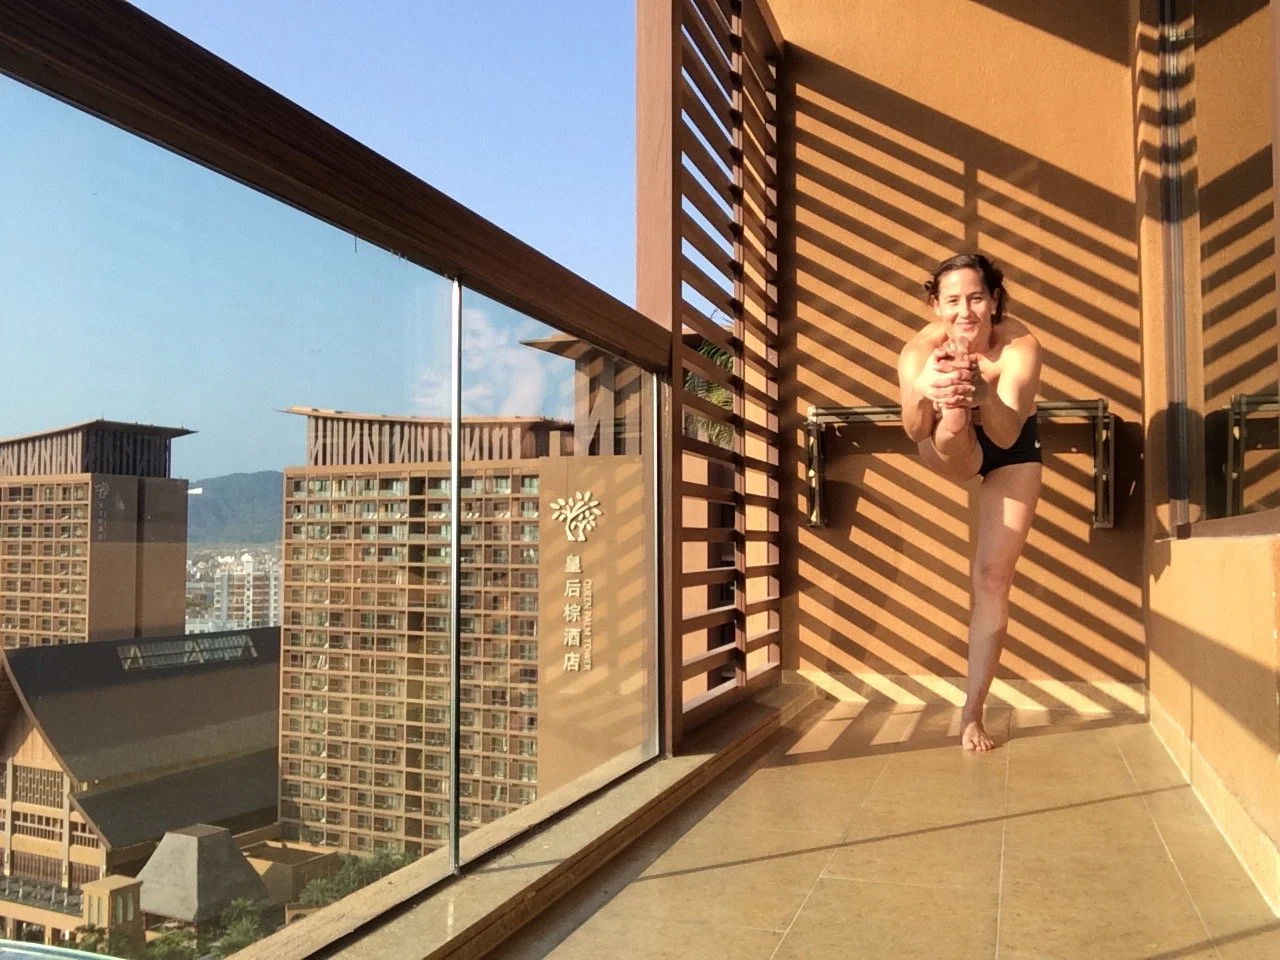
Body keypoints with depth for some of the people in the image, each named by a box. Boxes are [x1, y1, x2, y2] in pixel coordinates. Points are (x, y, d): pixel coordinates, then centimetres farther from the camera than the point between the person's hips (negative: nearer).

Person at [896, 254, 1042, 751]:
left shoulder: (1020, 344, -33)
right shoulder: (921, 350, -32)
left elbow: (1007, 435, -46)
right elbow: (914, 433, -47)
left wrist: (983, 392, -67)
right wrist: (923, 392, -69)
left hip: (1011, 455, 0)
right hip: (951, 453, 1)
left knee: (993, 577, -6)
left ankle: (972, 714, 2)